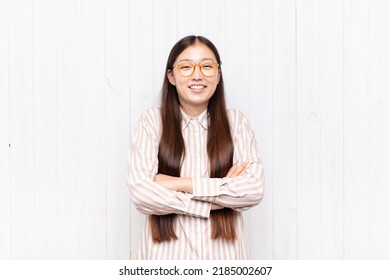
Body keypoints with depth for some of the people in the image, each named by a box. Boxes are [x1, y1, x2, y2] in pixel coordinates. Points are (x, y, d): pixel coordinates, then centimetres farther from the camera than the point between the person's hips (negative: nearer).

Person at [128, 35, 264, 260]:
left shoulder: (236, 122, 0)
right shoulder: (152, 121, -3)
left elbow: (254, 190, -11)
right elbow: (141, 193, -13)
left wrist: (181, 184, -14)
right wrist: (218, 197, -13)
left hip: (222, 254, 1)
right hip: (167, 255, -1)